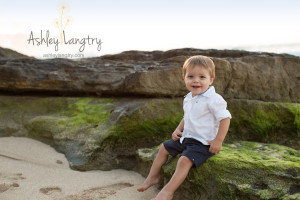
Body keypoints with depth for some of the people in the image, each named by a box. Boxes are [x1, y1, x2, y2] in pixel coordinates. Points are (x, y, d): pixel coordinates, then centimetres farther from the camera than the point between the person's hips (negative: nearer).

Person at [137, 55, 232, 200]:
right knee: (164, 148, 14)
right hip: (186, 138, 9)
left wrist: (218, 141, -23)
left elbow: (225, 118, -20)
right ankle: (152, 177, 26)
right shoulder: (188, 98, 5)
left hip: (203, 143, -9)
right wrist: (178, 129, 5)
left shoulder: (213, 100, -20)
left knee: (185, 160, -28)